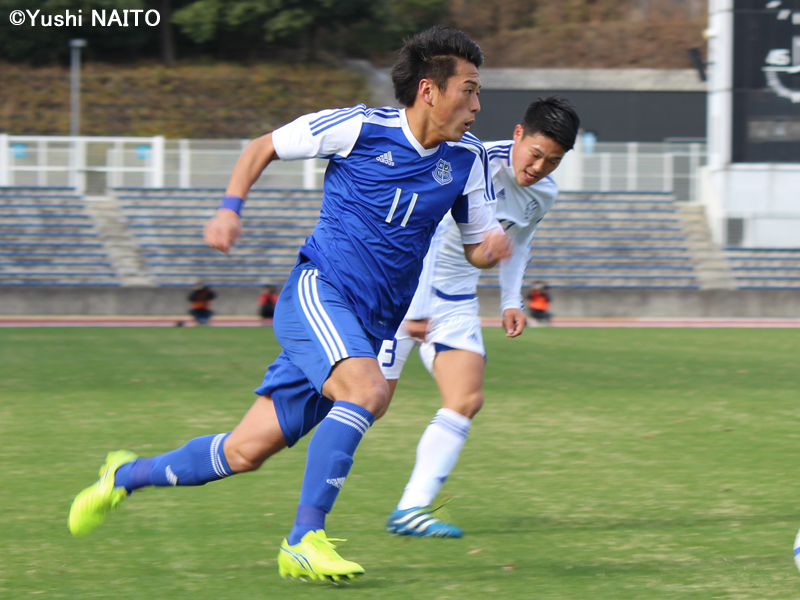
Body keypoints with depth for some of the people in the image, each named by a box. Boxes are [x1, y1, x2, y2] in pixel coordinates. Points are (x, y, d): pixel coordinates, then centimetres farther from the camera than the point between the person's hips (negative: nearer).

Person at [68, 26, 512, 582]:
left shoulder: (468, 158, 5)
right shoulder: (359, 127, -8)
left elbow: (476, 248, 13)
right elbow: (263, 147, 6)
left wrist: (493, 245, -10)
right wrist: (230, 208, -6)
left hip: (370, 328, 5)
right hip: (318, 291, -5)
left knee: (246, 452, 2)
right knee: (368, 389, -34)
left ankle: (127, 475, 25)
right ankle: (304, 541, -27)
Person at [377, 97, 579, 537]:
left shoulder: (543, 195, 0)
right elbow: (426, 234, -28)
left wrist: (511, 300, 12)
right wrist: (416, 309, -31)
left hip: (455, 298, 7)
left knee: (466, 401, -8)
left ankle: (411, 509, -9)